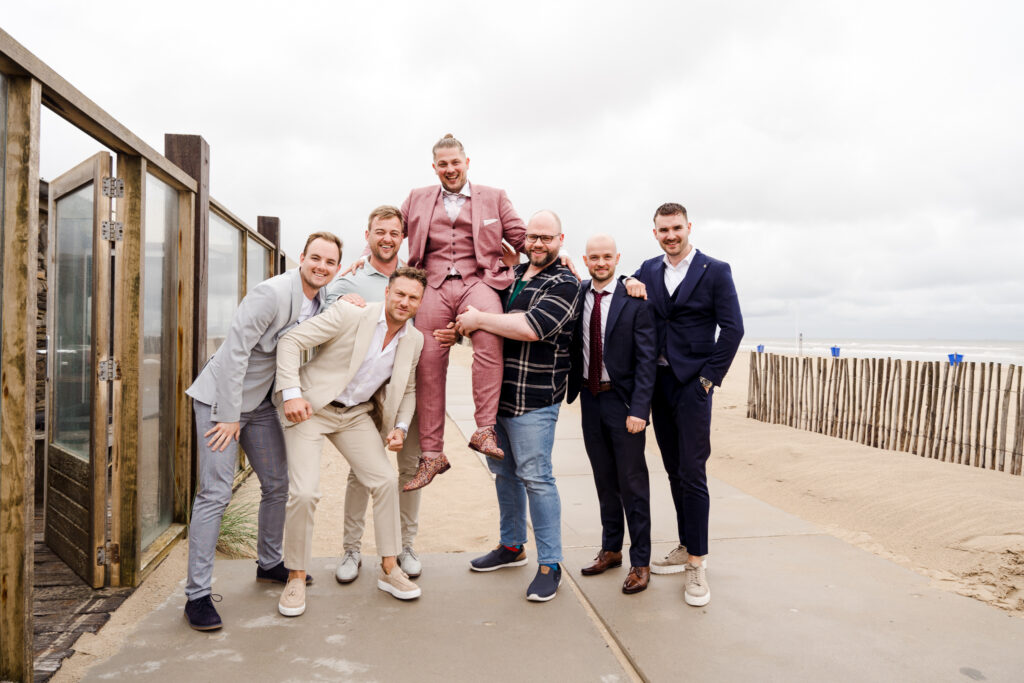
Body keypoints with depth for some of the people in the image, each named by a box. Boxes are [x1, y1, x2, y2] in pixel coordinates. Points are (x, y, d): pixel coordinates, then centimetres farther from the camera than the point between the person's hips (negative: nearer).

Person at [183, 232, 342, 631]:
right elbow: (235, 350, -22)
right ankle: (197, 595, 0)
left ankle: (269, 564, 34)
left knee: (278, 484, 13)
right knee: (215, 493, -9)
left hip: (261, 402, 8)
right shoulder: (272, 293, -22)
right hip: (221, 398, -8)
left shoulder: (323, 302, 3)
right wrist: (229, 415, -21)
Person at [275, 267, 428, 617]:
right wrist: (291, 393, -26)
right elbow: (291, 341, -16)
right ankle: (296, 577, 8)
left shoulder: (414, 340, 0)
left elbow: (407, 389, 14)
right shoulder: (350, 314, -18)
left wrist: (400, 427, -2)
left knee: (386, 480, -1)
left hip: (356, 414, 5)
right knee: (304, 492, -15)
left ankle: (389, 569, 15)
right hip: (309, 408, -5)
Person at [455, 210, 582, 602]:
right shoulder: (511, 275, 14)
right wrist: (463, 328, 2)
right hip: (496, 393, 8)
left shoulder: (564, 284, -8)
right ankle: (511, 546, 34)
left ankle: (550, 564, 10)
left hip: (533, 400, -7)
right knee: (503, 472, 17)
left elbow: (532, 328, -24)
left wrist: (479, 319, -16)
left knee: (535, 478, -3)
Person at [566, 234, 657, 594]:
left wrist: (639, 409, -16)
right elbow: (570, 345, 7)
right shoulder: (576, 296, 2)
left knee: (632, 482, 4)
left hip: (622, 399, -4)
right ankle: (611, 549, 33)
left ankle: (640, 561, 18)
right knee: (604, 480, 17)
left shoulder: (634, 300, -10)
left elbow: (646, 359, -12)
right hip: (590, 398, 4)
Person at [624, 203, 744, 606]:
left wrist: (710, 378, -10)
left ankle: (696, 563, 4)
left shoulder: (715, 271, -3)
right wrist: (628, 284, -4)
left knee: (692, 472, -6)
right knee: (674, 471, 12)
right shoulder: (649, 270, 11)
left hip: (692, 384, -5)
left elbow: (733, 328, -7)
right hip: (657, 383, 5)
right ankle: (686, 548, 25)